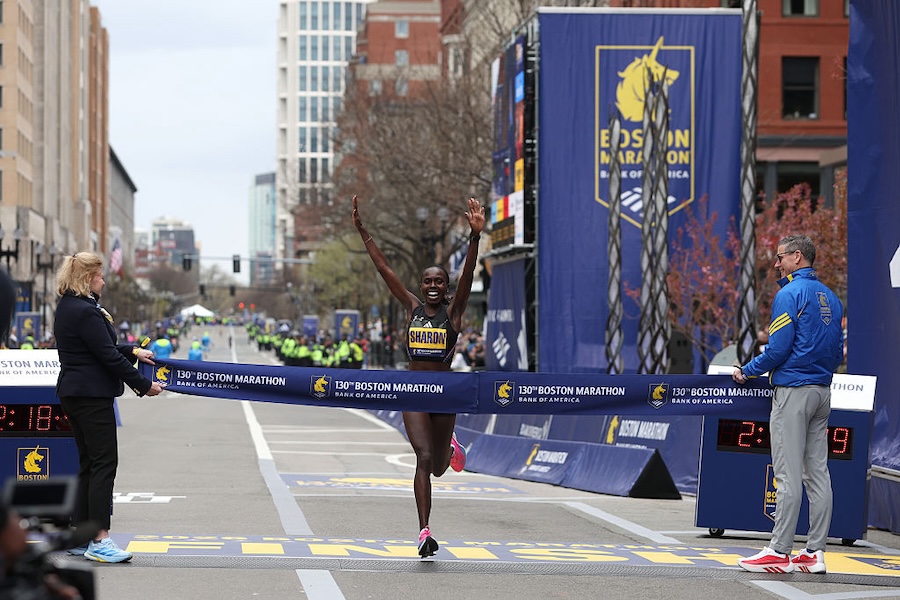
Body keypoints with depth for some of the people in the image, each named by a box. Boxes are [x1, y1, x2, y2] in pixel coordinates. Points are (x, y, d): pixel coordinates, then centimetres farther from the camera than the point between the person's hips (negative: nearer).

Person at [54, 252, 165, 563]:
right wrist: (144, 385, -10)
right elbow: (108, 356, -18)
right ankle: (99, 540, -8)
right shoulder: (85, 312, -19)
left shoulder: (67, 307, 13)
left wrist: (133, 351, 20)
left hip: (73, 394, 10)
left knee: (89, 463, 13)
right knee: (104, 462, -7)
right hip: (92, 395, -10)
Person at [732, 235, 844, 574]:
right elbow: (837, 352, 17)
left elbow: (778, 348, -14)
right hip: (822, 392, 8)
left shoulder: (790, 294, -10)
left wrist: (747, 372, -2)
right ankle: (815, 552, 7)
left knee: (788, 475, -8)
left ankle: (779, 552, -8)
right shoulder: (830, 297, 15)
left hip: (793, 391, -8)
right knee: (817, 473, 6)